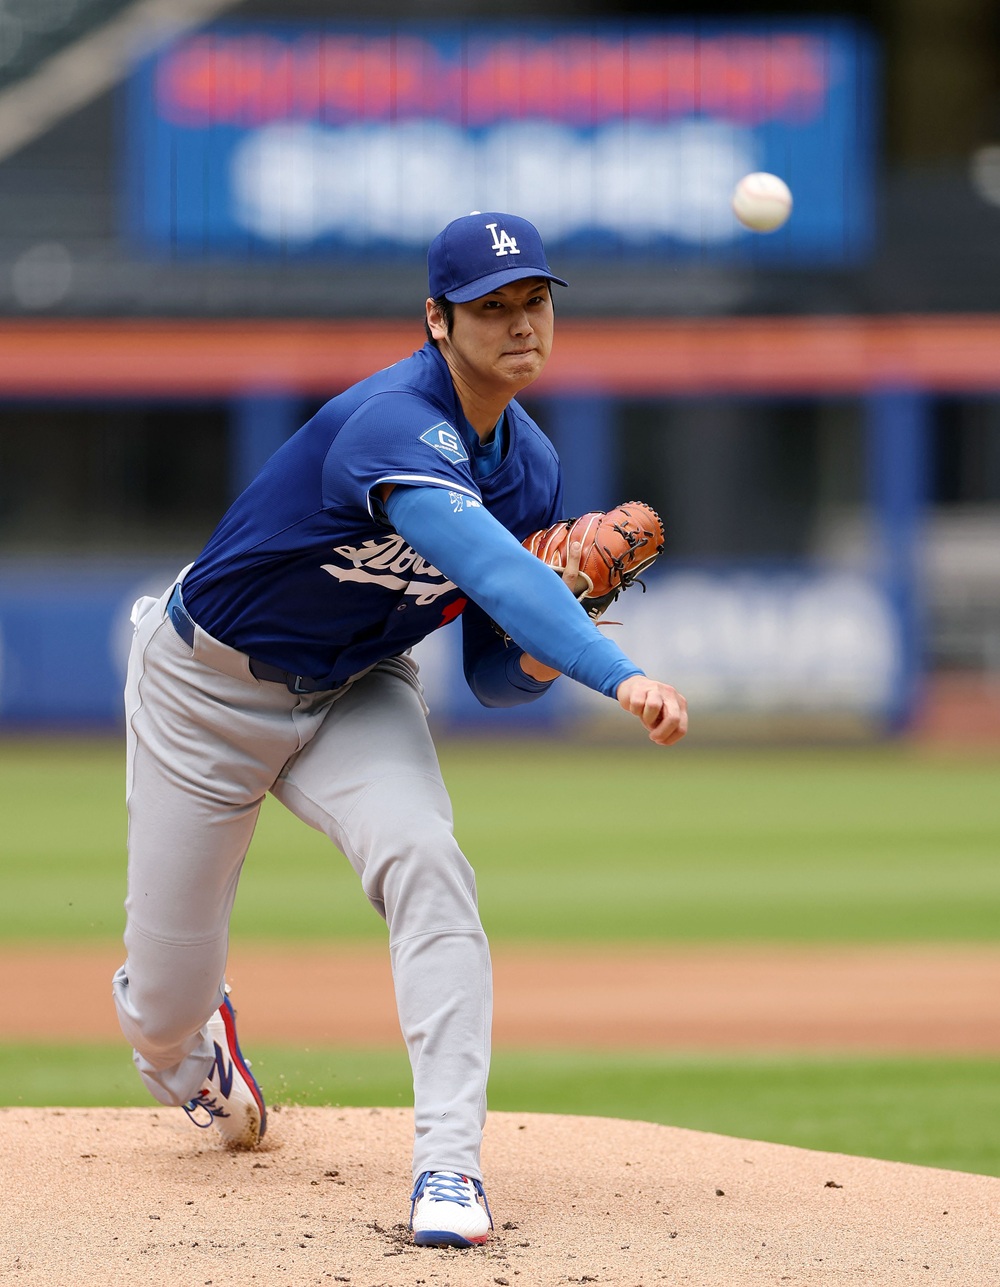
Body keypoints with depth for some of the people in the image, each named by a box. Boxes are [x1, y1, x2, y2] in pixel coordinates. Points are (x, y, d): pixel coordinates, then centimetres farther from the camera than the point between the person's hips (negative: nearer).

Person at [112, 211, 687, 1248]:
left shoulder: (530, 469, -8)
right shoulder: (395, 425, -34)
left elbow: (491, 678, 0)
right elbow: (491, 569, -51)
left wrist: (536, 659, -23)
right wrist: (617, 674, -63)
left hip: (356, 692, 5)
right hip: (211, 686, -5)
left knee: (422, 856, -28)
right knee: (168, 1003, 4)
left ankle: (449, 1165, -28)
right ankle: (178, 1040, 45)